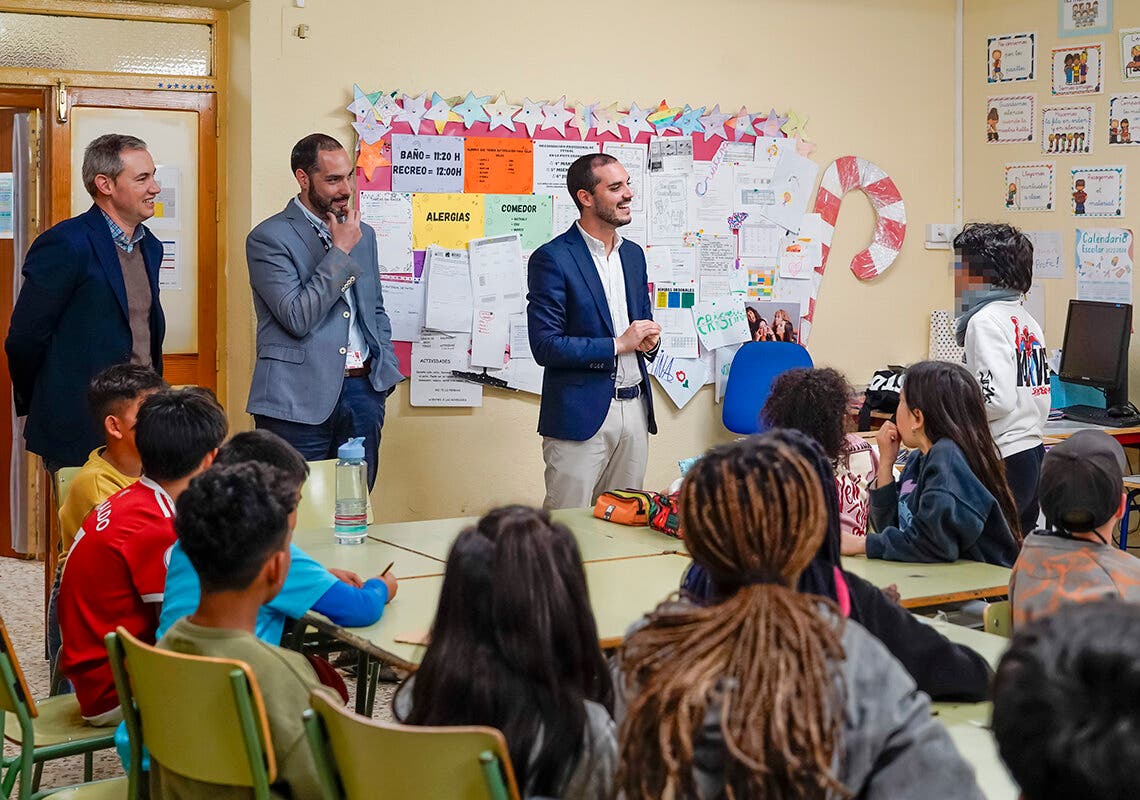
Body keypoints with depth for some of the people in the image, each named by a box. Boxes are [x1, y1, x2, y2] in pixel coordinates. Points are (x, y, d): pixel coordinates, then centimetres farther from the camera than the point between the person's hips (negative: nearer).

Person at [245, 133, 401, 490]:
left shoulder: (363, 234, 16)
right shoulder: (268, 238, -6)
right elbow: (298, 318, -16)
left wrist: (386, 369, 10)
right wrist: (341, 252, -12)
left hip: (362, 390, 6)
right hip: (301, 398, -6)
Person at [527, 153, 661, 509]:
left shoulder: (634, 254, 14)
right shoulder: (552, 259, -9)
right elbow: (545, 346, -14)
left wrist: (648, 341, 1)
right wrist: (617, 345, -14)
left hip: (634, 409, 7)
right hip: (581, 413, -7)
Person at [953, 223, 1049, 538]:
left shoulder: (986, 320, -12)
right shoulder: (1028, 320, 14)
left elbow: (996, 399, -21)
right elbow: (1043, 398, 16)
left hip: (1003, 464, -9)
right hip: (1035, 451, 9)